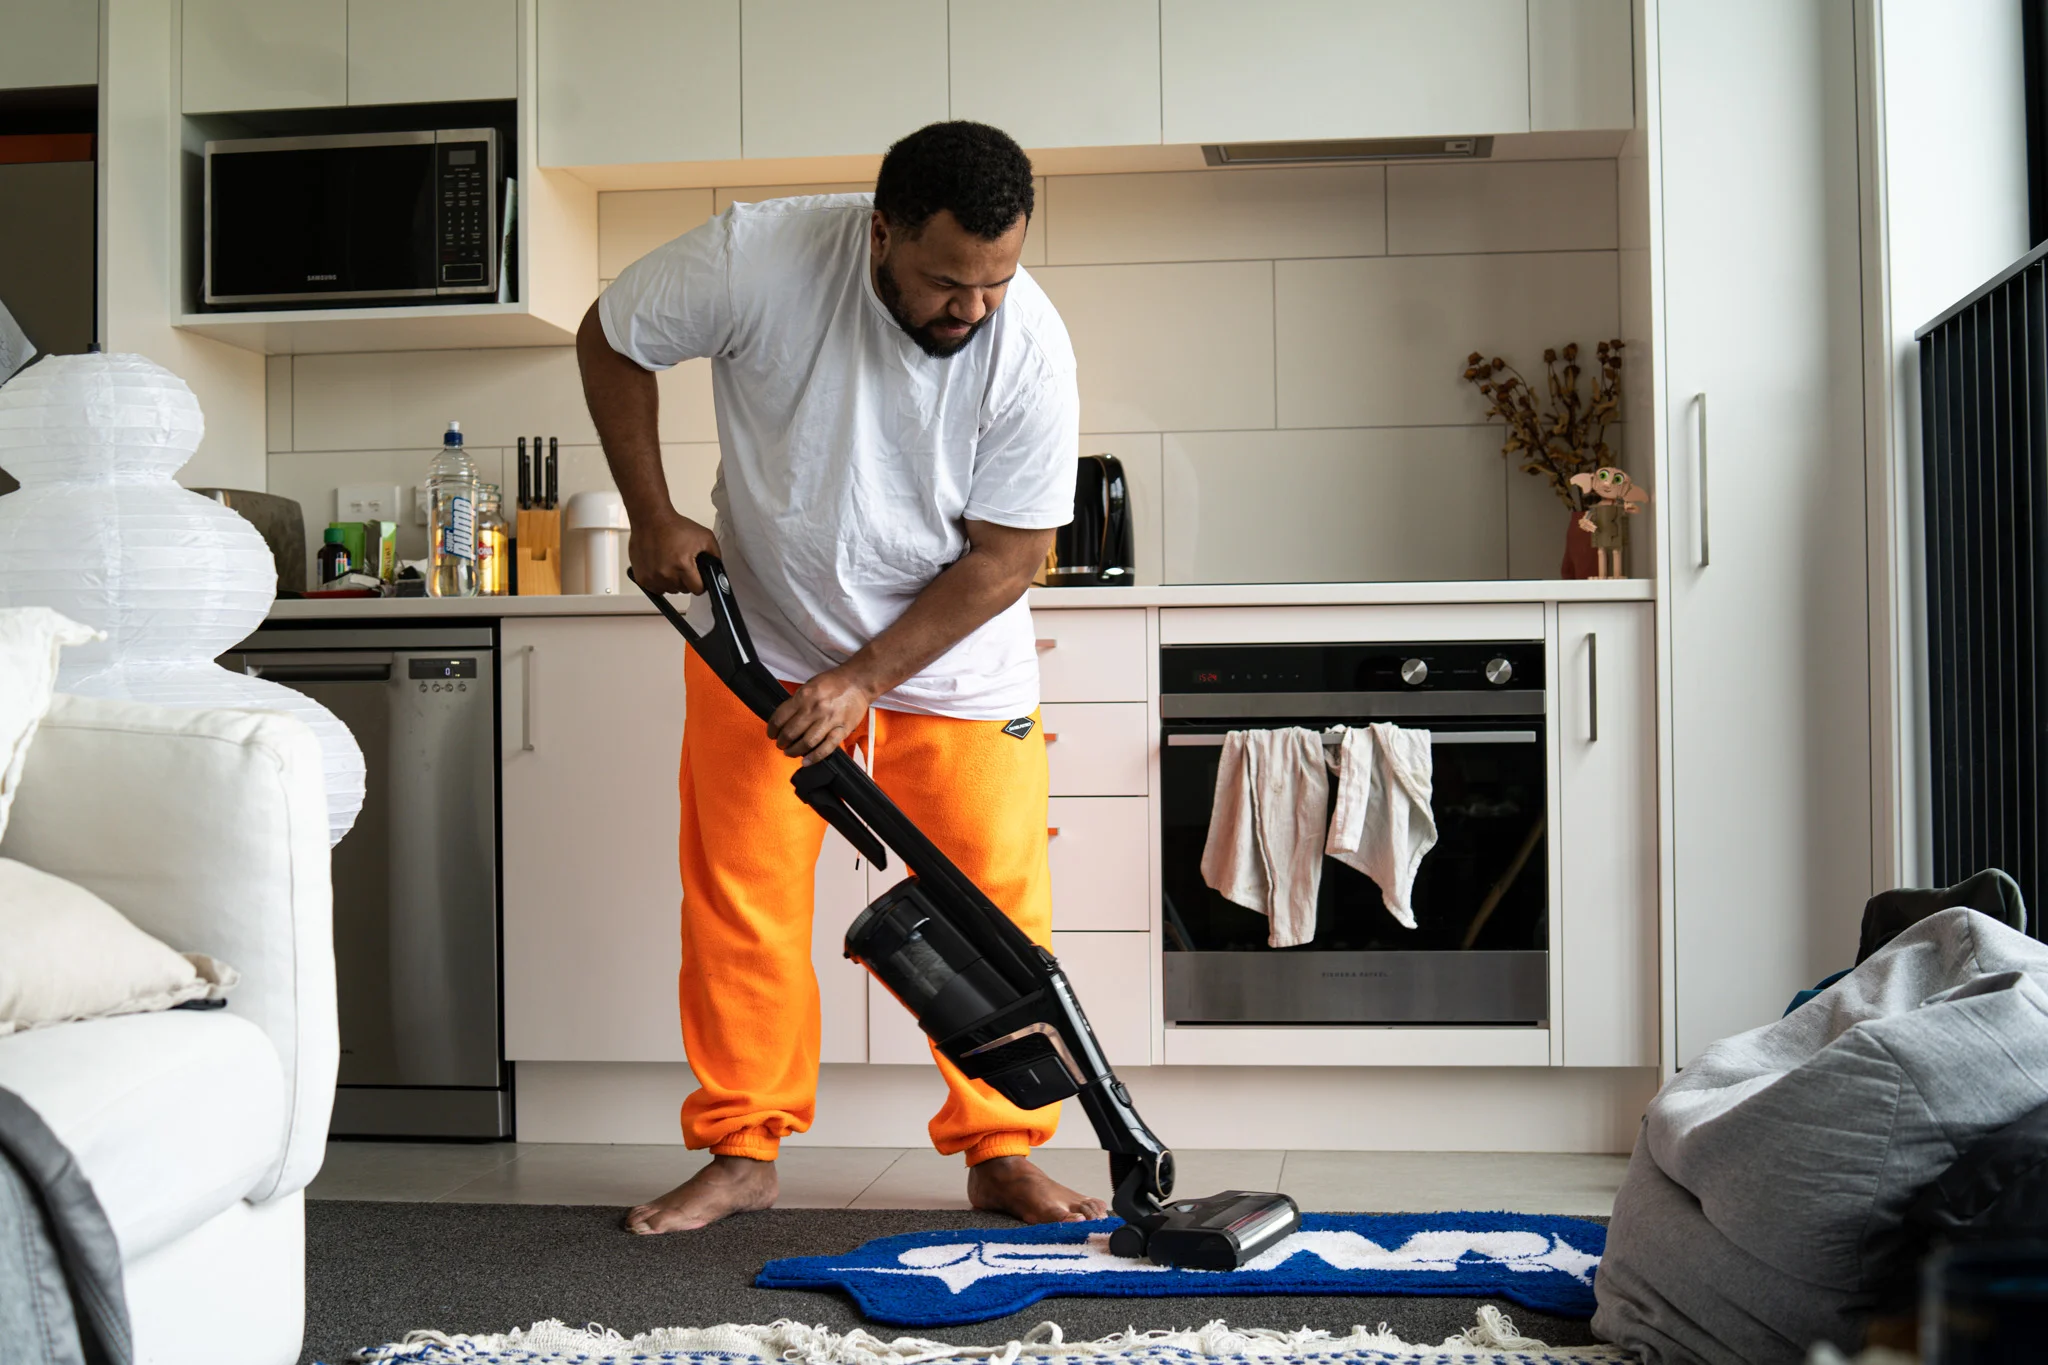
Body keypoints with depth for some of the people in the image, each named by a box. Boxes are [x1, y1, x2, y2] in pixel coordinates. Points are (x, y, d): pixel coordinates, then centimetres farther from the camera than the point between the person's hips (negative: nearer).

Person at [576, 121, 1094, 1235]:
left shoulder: (1031, 348, -23)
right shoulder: (758, 257, -25)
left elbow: (1007, 555, -17)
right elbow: (610, 340, -6)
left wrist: (864, 680, -22)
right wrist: (652, 516, -10)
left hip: (954, 652, 0)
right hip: (763, 633, 0)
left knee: (996, 909, -2)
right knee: (739, 903, 2)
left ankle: (1002, 1155, 13)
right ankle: (741, 1152, 16)